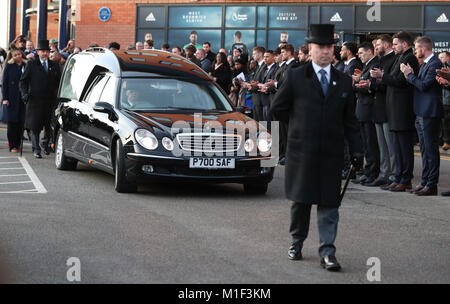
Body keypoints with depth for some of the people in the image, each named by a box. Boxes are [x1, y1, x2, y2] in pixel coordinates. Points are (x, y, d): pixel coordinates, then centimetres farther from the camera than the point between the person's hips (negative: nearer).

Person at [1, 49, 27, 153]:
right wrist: (5, 98, -7)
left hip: (23, 97, 2)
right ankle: (13, 146, 2)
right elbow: (4, 82, 0)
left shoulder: (25, 65, 6)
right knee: (12, 122, -2)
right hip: (12, 98, -2)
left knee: (21, 122, 2)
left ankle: (18, 143, 16)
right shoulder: (9, 66, 1)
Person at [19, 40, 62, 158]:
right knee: (35, 126, -3)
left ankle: (45, 143, 32)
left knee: (49, 126, 8)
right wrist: (25, 93, -8)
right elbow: (23, 81, 5)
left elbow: (59, 82, 16)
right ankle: (36, 149, 5)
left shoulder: (54, 66, 11)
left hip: (50, 100, 3)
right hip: (35, 99, -2)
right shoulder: (31, 65, 4)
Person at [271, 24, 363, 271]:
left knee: (329, 202, -1)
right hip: (302, 151, -1)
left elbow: (350, 121, 12)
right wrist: (299, 125, 8)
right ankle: (297, 242, 25)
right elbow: (277, 109, 7)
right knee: (300, 200, 8)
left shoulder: (344, 82, 9)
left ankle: (327, 251, 0)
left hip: (331, 152, 1)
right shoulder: (295, 77, 1)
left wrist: (356, 149, 5)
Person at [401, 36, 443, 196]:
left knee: (431, 149, -6)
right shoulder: (425, 64, 18)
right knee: (425, 150, 13)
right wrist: (410, 76, 2)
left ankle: (432, 184, -4)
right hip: (421, 114, 10)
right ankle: (425, 181, 19)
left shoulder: (435, 64, -13)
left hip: (430, 113, -10)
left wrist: (410, 75, -10)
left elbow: (424, 85, -20)